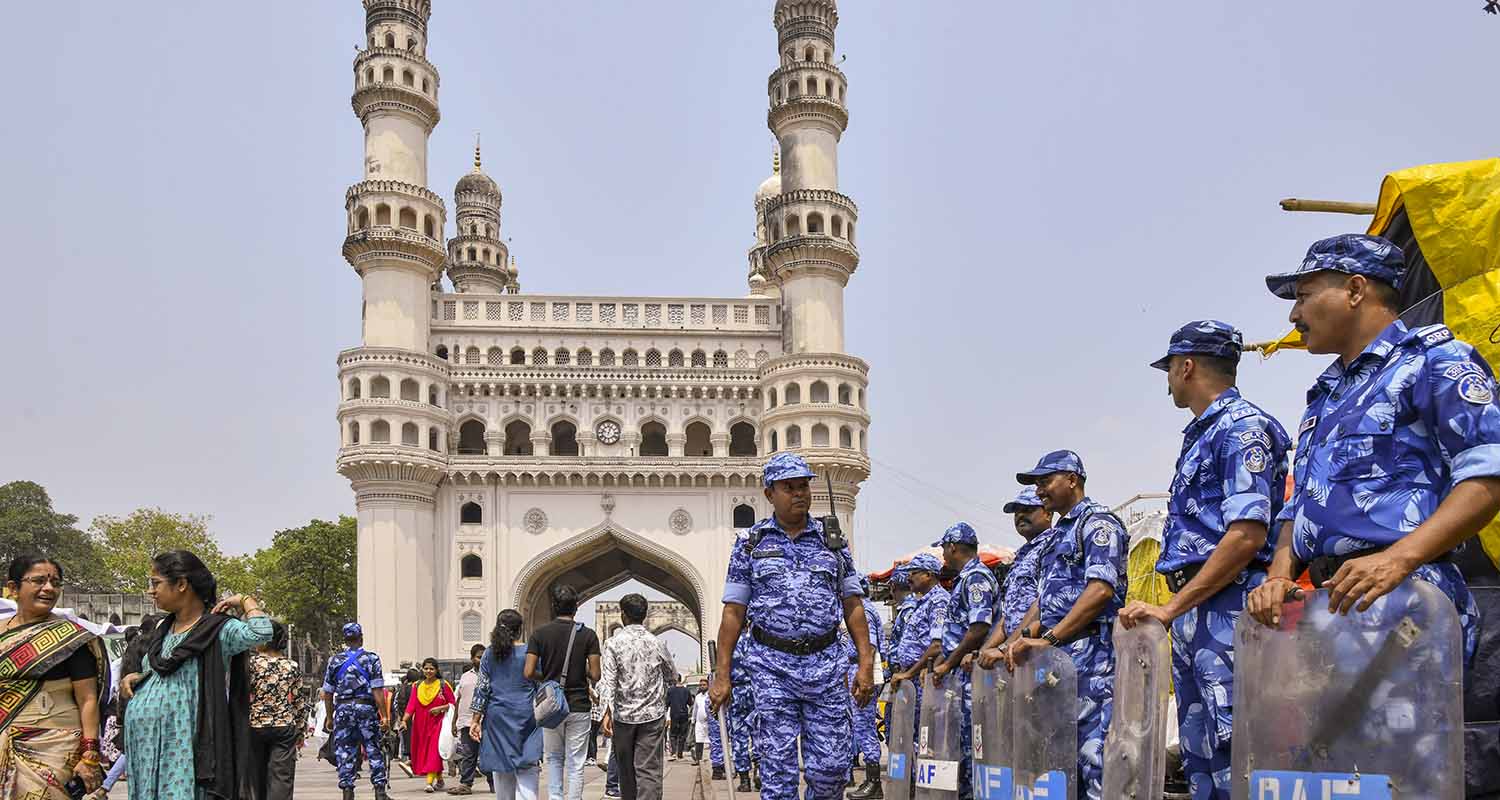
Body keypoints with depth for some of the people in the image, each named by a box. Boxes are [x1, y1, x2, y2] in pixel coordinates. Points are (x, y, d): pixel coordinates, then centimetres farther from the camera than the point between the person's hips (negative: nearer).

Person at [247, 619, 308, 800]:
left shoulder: (252, 663, -6)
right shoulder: (293, 667, 1)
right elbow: (300, 701, 4)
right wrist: (300, 730, 12)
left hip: (255, 726, 0)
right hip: (285, 727, 1)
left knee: (256, 778, 14)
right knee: (282, 778, -2)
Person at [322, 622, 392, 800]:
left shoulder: (335, 661, 6)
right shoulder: (371, 658, -1)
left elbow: (328, 693, 7)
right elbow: (378, 690, -7)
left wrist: (329, 717, 15)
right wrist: (384, 715, -7)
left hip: (343, 708, 2)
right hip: (366, 707, -2)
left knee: (344, 752, 7)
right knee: (374, 751, 6)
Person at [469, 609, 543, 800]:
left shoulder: (489, 653, 4)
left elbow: (482, 688, 3)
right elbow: (541, 686, 1)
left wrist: (476, 719, 6)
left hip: (497, 715, 2)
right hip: (525, 716, -2)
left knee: (501, 768, 11)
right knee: (526, 768, -4)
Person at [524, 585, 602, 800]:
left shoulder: (539, 633, -2)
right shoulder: (588, 634, -5)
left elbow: (529, 673, -9)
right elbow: (595, 675, -9)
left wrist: (546, 677, 11)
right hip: (578, 706, -2)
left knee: (554, 759, 18)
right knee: (575, 764, 4)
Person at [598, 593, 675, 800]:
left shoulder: (614, 643, -4)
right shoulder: (657, 643, 2)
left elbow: (608, 680, -13)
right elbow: (671, 675, 16)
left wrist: (607, 712, -16)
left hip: (623, 714, 0)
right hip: (653, 714, 0)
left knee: (626, 770, 15)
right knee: (650, 769, -6)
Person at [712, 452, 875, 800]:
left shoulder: (832, 539, 9)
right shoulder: (750, 543, 5)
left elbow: (852, 605, 9)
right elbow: (734, 612, 3)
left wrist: (866, 663, 1)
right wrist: (721, 675, -2)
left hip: (825, 665, 2)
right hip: (773, 666, -1)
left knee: (831, 767, 2)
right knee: (777, 768, 1)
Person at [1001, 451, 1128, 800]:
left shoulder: (1097, 521, -5)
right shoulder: (1060, 534, 24)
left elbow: (1101, 589, -18)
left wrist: (1048, 638, -20)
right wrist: (1014, 642, 13)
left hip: (1090, 651, -9)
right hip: (1059, 655, 10)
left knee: (1094, 753, -11)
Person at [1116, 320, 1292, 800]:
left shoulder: (1241, 426, -7)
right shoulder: (1201, 435, 22)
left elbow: (1247, 535, -18)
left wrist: (1172, 608, -18)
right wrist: (1177, 612, 15)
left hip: (1226, 609, -10)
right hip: (1193, 614, 10)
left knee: (1234, 757, -11)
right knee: (1200, 759, 11)